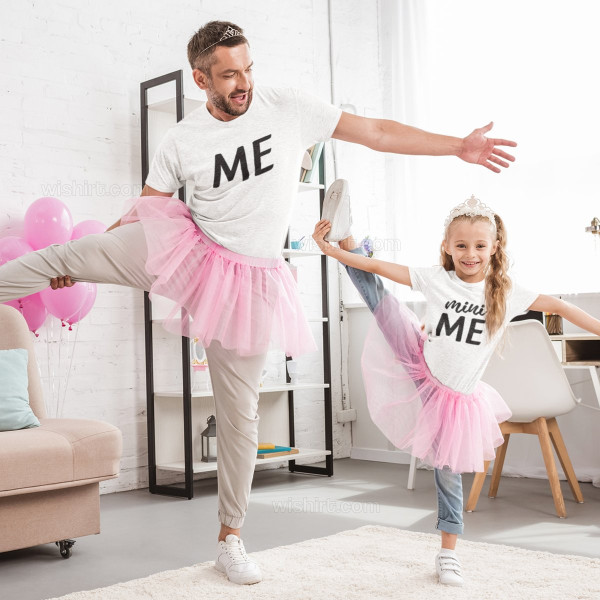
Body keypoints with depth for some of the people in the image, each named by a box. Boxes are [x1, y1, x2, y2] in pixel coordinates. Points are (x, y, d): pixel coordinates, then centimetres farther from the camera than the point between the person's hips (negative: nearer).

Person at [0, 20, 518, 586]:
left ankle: (230, 540, 19)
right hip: (188, 249, 1)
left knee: (239, 413, 4)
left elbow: (378, 132, -4)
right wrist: (92, 260, 5)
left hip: (249, 277, 0)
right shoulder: (181, 141, -3)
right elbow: (144, 209, 8)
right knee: (67, 253, -15)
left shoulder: (288, 107, -6)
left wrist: (459, 146, -7)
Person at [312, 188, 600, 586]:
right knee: (377, 295, -16)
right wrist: (333, 250, -21)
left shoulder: (506, 293, -5)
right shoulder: (436, 279, -8)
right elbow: (379, 267, -13)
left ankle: (448, 552, 21)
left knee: (449, 472, 7)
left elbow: (558, 306, -1)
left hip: (457, 395, 0)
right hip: (421, 370, 0)